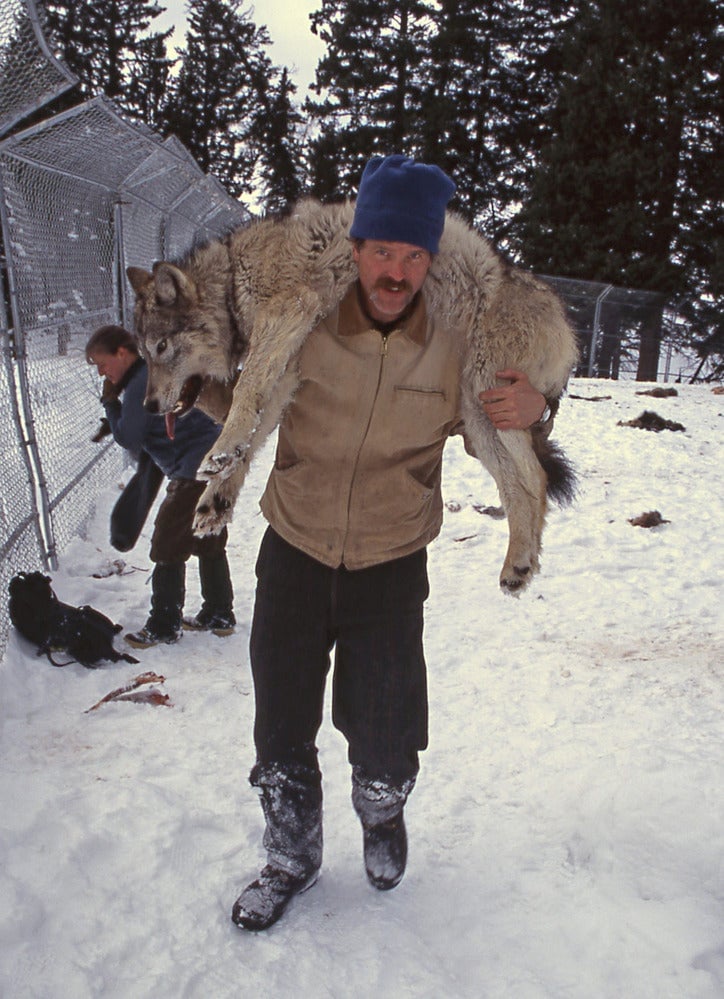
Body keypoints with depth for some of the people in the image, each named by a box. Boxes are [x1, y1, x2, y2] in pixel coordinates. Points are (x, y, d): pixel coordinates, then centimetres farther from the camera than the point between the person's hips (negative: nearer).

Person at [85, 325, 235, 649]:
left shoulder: (140, 385, -15)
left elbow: (129, 440, -10)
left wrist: (110, 403, 1)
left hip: (195, 473, -10)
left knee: (168, 548, 1)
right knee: (210, 543, 19)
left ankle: (164, 626, 10)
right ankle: (219, 615, 27)